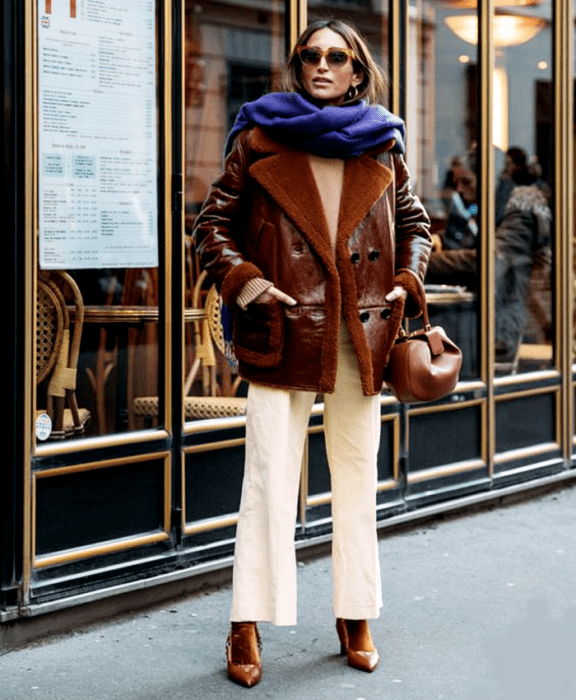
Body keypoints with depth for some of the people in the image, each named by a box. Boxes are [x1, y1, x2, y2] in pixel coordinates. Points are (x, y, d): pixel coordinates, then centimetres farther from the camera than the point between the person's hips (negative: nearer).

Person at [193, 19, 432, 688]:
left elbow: (414, 222, 21)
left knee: (357, 477, 9)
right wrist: (241, 279, -9)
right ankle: (246, 629, 0)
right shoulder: (259, 139, 3)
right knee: (269, 478, -6)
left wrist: (406, 283, 5)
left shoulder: (382, 145, 11)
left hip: (362, 333, 3)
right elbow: (214, 223, 6)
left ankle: (355, 619, 19)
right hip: (283, 332, -3)